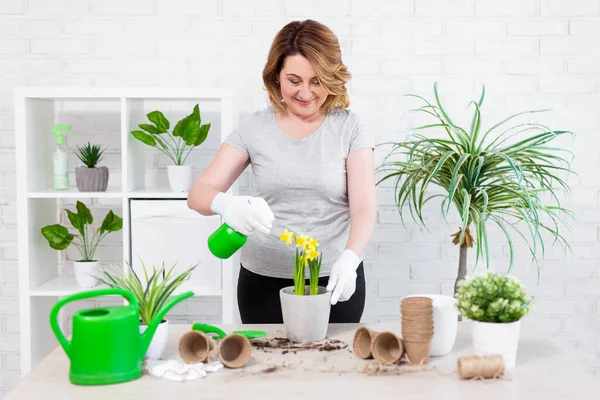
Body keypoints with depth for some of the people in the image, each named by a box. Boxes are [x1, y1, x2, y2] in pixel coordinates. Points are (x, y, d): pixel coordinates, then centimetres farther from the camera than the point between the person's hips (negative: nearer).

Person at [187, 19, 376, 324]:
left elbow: (364, 208, -10)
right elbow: (198, 193, -6)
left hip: (334, 281, -1)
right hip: (264, 281, 1)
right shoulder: (254, 128, -1)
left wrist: (349, 258, -30)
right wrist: (226, 204, -29)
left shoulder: (349, 128, -3)